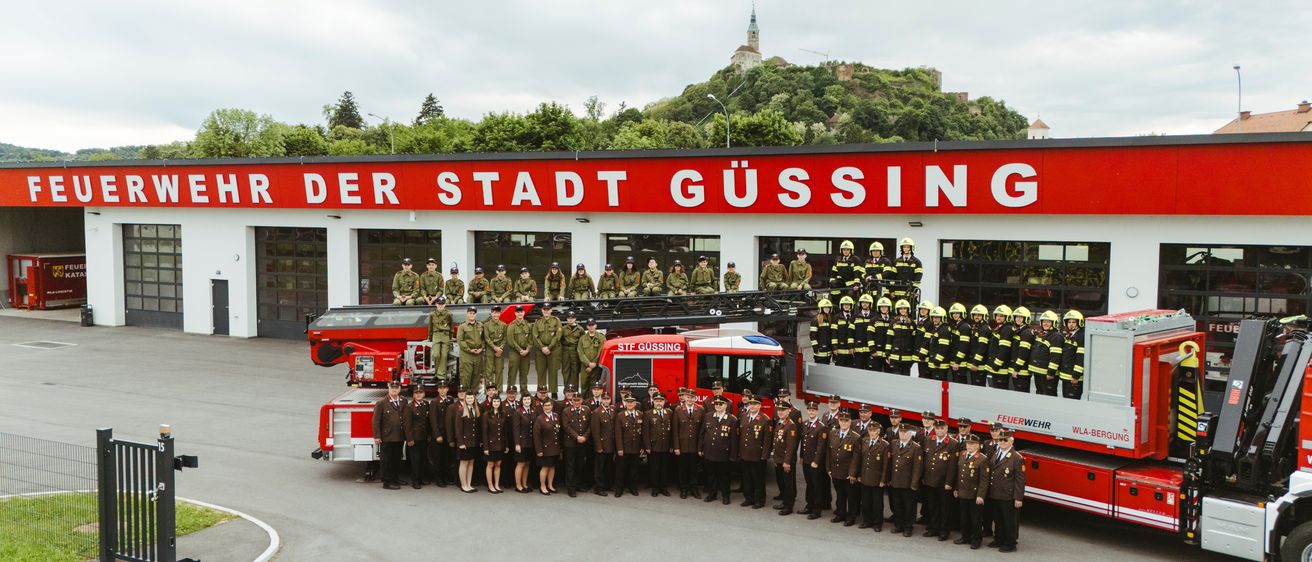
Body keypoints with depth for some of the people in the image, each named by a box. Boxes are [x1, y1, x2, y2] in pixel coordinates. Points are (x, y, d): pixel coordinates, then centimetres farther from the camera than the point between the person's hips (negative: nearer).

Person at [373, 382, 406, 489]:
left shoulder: (403, 404, 9)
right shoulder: (381, 404, -2)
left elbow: (406, 421, 12)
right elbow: (376, 421, -5)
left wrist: (407, 436, 8)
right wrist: (377, 436, -10)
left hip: (399, 438, 4)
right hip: (386, 438, -4)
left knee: (397, 460, 11)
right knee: (386, 461, 0)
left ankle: (396, 480, 21)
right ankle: (387, 483, 6)